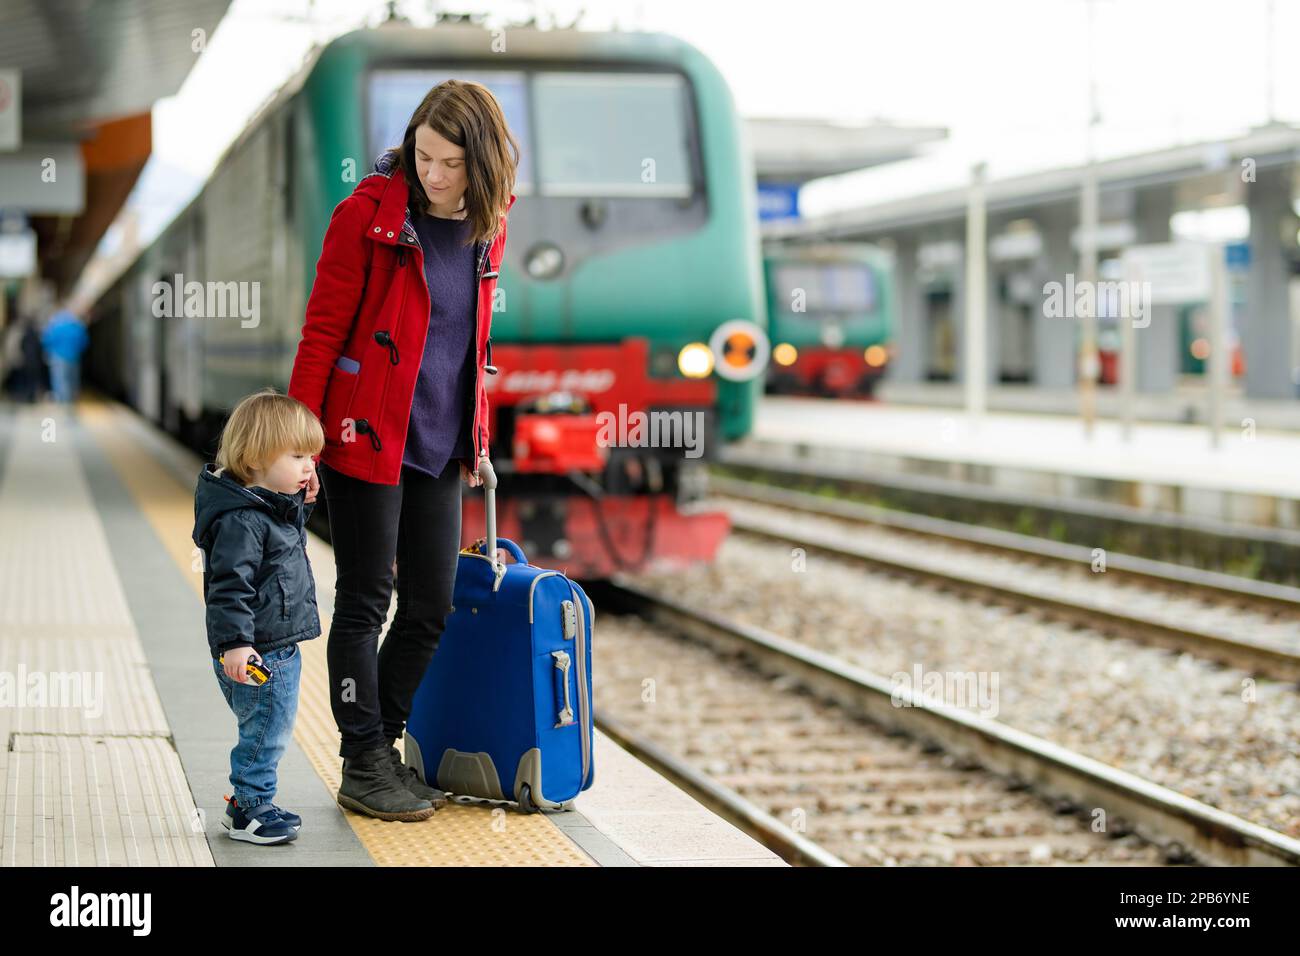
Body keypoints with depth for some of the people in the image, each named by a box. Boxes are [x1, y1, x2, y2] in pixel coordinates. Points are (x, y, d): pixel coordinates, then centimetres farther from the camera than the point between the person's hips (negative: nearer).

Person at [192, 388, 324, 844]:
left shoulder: (277, 507, 11)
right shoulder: (241, 520, -21)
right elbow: (229, 585, -25)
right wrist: (234, 642, -29)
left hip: (280, 649, 11)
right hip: (257, 653, -11)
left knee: (268, 732, 19)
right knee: (265, 733, -2)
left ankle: (249, 803, 30)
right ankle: (250, 810, 9)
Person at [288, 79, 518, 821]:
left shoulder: (486, 226, 6)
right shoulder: (370, 212, -11)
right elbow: (323, 329, -10)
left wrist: (477, 435, 15)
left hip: (440, 446, 6)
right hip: (366, 436, -6)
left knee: (433, 606, 8)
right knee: (367, 601, 2)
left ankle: (383, 746, 24)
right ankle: (365, 766, 11)